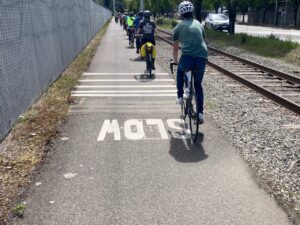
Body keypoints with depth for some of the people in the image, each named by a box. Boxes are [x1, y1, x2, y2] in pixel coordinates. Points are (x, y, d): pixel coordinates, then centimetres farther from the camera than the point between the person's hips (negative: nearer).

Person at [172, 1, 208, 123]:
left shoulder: (178, 27, 13)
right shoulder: (199, 24, 21)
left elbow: (175, 49, 19)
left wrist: (175, 62, 35)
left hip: (187, 57, -2)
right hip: (202, 57, 3)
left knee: (180, 72, 33)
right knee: (198, 85, 20)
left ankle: (180, 96, 26)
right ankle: (200, 113, 17)